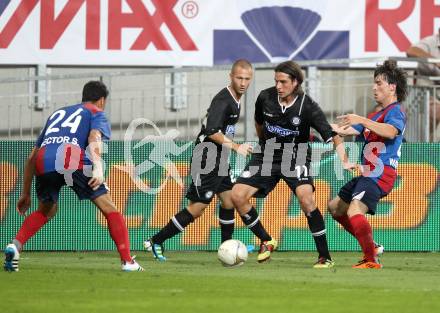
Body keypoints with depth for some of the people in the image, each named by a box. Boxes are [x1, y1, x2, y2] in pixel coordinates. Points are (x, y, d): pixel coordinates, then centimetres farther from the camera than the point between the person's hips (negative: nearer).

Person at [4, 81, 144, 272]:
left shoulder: (57, 114, 39)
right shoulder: (96, 113, 23)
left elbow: (32, 157, 36)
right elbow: (94, 138, -2)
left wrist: (26, 194, 40)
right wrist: (98, 168, -17)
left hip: (43, 163, 5)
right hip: (72, 160, -5)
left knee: (46, 211, 28)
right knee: (109, 209, 7)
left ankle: (15, 245, 7)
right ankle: (127, 262, 0)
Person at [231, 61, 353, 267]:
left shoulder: (307, 107, -19)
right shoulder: (265, 98, -10)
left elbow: (332, 135, -25)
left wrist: (344, 160, -40)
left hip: (295, 157, -4)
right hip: (267, 155, 4)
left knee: (306, 197, -29)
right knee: (237, 195, -10)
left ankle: (325, 256, -18)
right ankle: (266, 241, 11)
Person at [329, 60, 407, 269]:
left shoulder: (395, 112, -9)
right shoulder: (378, 115, 24)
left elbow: (391, 132, -32)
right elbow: (347, 131, 26)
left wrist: (362, 121, -40)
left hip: (381, 174, -11)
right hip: (368, 173, 11)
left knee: (354, 211, -27)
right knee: (335, 207, 18)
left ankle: (372, 260, -24)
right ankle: (369, 247, 19)